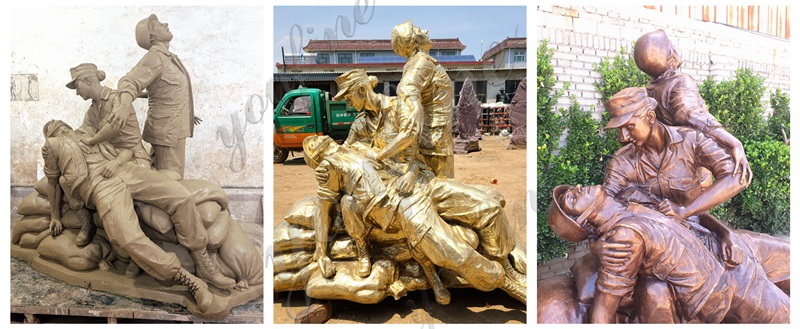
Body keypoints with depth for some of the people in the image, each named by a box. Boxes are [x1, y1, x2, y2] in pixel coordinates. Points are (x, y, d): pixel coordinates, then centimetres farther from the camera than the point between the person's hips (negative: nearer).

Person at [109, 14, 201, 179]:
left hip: (173, 127, 9)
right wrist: (125, 105, -51)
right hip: (167, 129, -9)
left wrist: (188, 114, 38)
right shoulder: (155, 57, -15)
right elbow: (130, 81, -31)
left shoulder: (169, 57, 14)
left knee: (166, 177, 16)